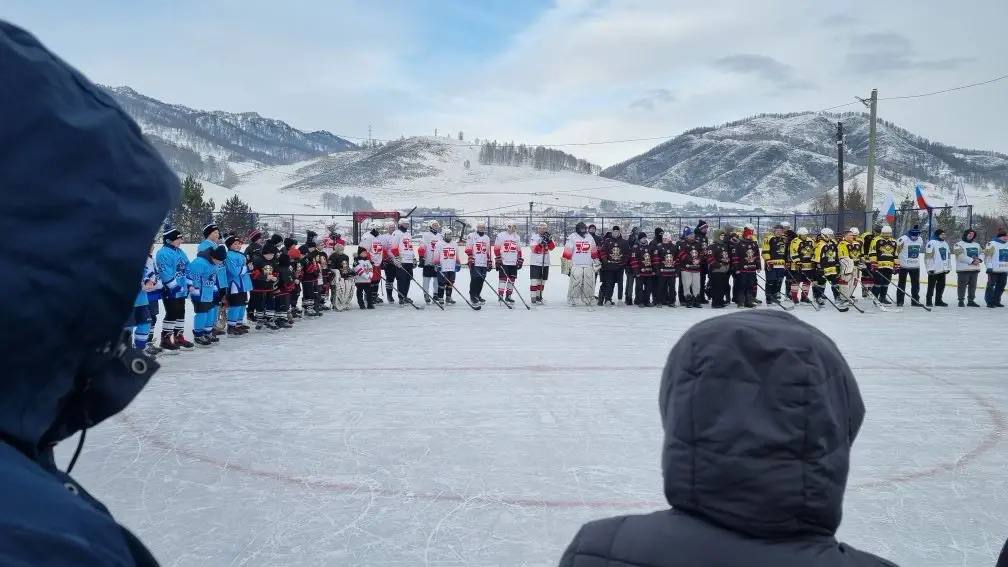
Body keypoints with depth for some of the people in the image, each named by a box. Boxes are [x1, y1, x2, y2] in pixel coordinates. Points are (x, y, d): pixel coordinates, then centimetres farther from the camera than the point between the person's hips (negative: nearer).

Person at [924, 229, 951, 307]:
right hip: (934, 270, -8)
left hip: (943, 270, 8)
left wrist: (948, 267, 17)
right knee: (931, 286, -3)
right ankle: (928, 301, 3)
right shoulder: (931, 243, -9)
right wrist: (930, 268, -16)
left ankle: (938, 301, 19)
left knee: (941, 286, 10)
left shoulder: (945, 243, 16)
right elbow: (928, 256, -13)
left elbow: (948, 256, 22)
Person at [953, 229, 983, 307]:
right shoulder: (959, 244, -4)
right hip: (963, 269, -6)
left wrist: (979, 259, -6)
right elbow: (961, 256, -15)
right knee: (962, 286, -6)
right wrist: (972, 261, -18)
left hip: (975, 269, 6)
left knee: (973, 285, 10)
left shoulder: (977, 245, 19)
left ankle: (971, 301, 18)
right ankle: (961, 301, 0)